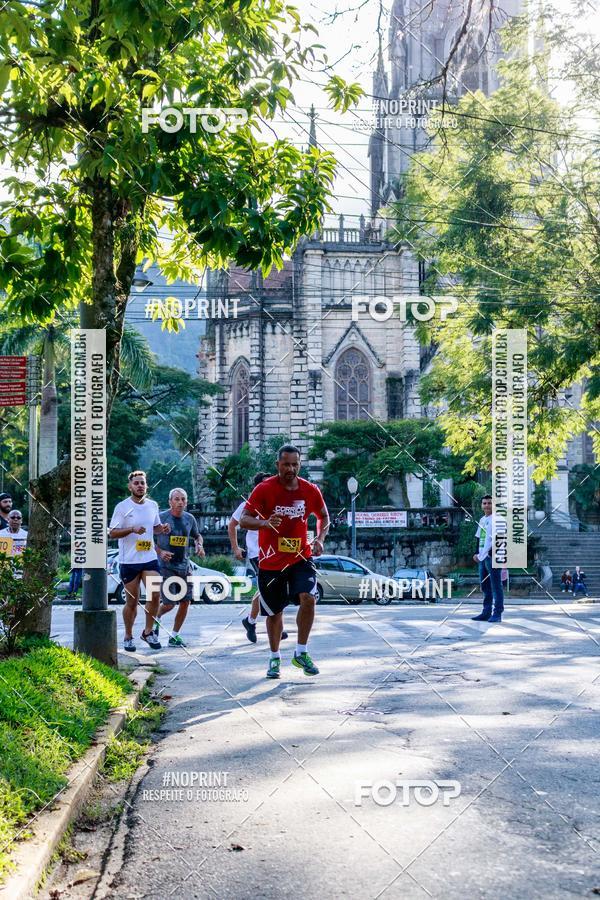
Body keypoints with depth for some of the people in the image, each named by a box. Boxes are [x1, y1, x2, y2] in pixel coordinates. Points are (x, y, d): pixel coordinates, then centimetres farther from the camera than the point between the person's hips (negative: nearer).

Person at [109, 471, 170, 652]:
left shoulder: (153, 505, 8)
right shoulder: (122, 507, -6)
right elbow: (112, 533, -8)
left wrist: (163, 528, -1)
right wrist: (132, 529, -22)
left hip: (150, 558, 4)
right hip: (128, 561, -3)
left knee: (155, 594, -8)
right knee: (132, 602, 4)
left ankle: (148, 632, 11)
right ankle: (128, 637, 21)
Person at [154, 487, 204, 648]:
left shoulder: (189, 519, 7)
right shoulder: (161, 517, -8)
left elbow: (197, 535, 25)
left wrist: (199, 545, 4)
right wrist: (160, 552, -17)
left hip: (184, 566, 5)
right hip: (166, 566, -5)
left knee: (185, 601, 2)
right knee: (169, 603, -9)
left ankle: (174, 636, 16)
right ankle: (157, 618, 26)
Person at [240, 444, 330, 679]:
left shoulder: (310, 490, -1)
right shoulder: (264, 489, -10)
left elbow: (323, 516, 16)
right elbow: (244, 520, -10)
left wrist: (319, 539, -1)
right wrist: (265, 523, -29)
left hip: (301, 557, 1)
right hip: (271, 561, -1)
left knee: (308, 598, -21)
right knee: (274, 612, 9)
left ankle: (301, 653, -4)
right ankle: (274, 658, 31)